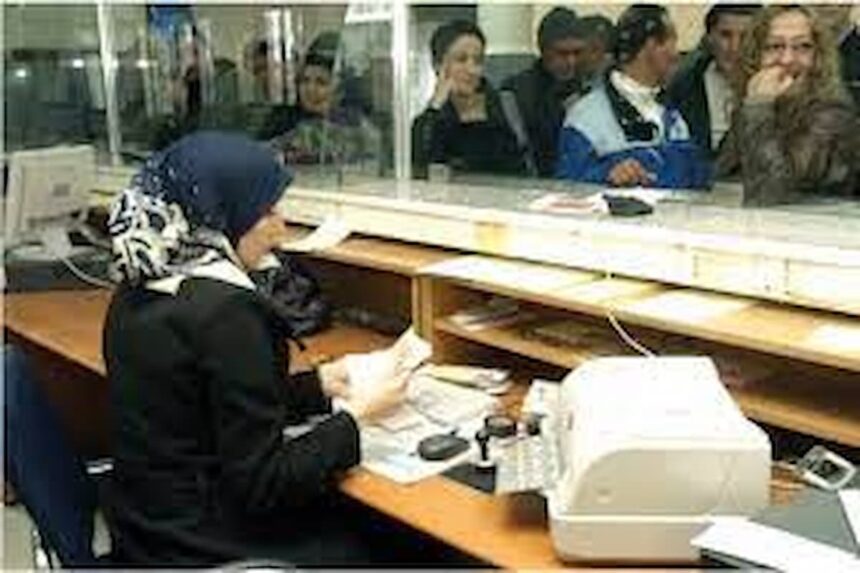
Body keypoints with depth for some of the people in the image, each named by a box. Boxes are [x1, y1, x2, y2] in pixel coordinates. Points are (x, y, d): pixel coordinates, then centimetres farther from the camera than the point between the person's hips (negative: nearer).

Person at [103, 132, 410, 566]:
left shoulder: (139, 290, 2)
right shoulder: (224, 310, -24)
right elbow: (262, 483, -21)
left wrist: (318, 384, 9)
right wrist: (358, 414, -12)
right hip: (201, 548, -8)